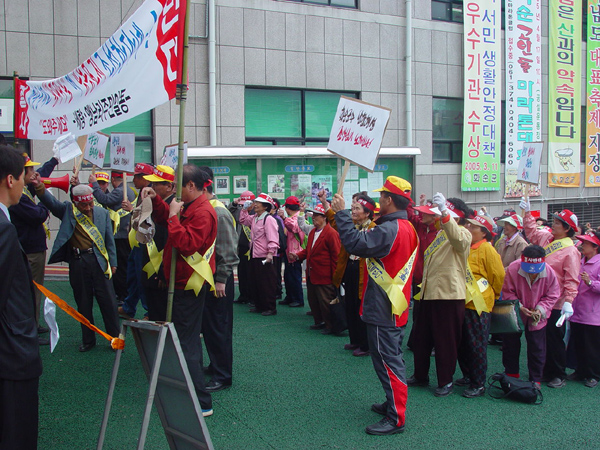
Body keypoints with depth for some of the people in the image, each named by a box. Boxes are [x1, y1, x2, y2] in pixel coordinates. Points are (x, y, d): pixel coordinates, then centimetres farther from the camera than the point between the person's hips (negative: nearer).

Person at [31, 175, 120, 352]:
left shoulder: (102, 213, 6)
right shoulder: (68, 211, 3)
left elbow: (109, 239, 9)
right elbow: (50, 201, -12)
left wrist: (113, 263, 9)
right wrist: (39, 187, -31)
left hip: (99, 261, 0)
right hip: (77, 263, 0)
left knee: (108, 302, 2)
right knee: (83, 304, 10)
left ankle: (115, 337, 15)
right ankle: (88, 340, 24)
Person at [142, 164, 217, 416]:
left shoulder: (203, 212, -20)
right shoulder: (190, 207, 13)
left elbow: (187, 244, -29)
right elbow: (164, 219, 25)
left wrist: (174, 216, -22)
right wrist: (155, 201, 9)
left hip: (189, 284, -11)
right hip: (184, 281, 11)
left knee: (186, 343, -9)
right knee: (188, 338, 20)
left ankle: (202, 403, -5)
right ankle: (194, 393, 35)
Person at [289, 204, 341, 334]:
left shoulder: (331, 233, -15)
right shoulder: (312, 232, 12)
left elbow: (336, 256, -16)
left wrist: (335, 277, -17)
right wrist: (297, 256, -1)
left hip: (324, 277, -9)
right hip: (311, 276, 9)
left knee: (325, 302, 0)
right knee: (313, 300, 17)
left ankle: (331, 326, 14)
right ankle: (319, 322, 32)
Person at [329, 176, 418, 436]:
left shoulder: (390, 230, -22)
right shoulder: (407, 227, 11)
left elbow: (357, 243, -28)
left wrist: (341, 213, -20)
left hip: (383, 310, -10)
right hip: (395, 308, 10)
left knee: (388, 362, -2)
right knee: (392, 359, 21)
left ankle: (395, 419, 5)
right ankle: (393, 404, 34)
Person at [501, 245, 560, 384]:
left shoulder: (549, 273, -17)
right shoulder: (513, 268, -22)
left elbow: (552, 295, -6)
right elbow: (508, 293, -12)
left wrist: (540, 309, -19)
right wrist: (520, 307, -22)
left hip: (538, 317, 0)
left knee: (537, 348, 5)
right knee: (511, 344, 12)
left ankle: (535, 380, 20)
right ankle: (511, 374, 30)